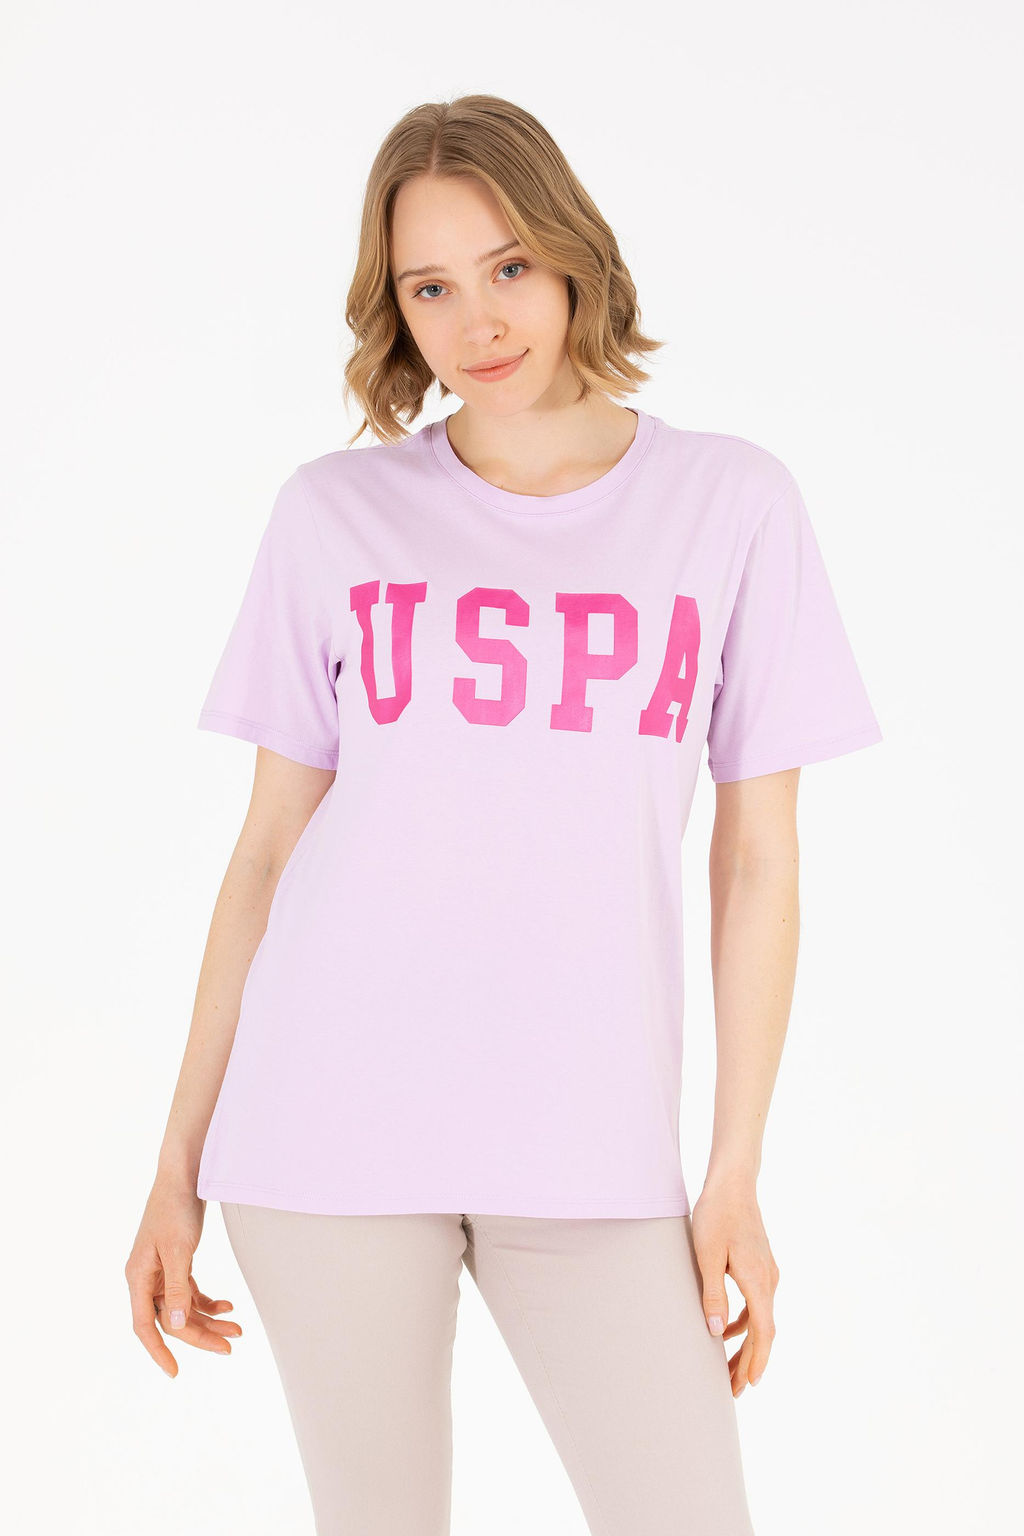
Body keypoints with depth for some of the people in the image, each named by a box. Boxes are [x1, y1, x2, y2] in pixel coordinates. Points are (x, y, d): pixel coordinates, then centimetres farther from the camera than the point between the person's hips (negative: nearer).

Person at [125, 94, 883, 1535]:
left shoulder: (734, 505, 2)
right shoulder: (335, 516, 4)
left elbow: (757, 860, 4)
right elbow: (268, 848, 6)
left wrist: (736, 1175, 1)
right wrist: (180, 1166, 5)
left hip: (592, 1147, 0)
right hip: (333, 1126, 0)